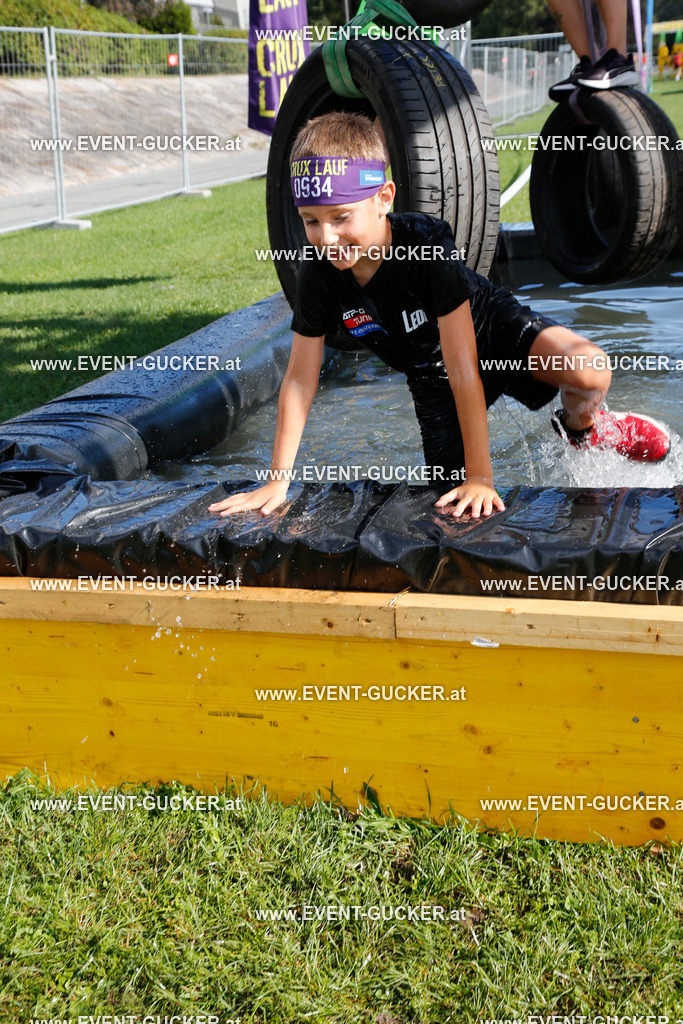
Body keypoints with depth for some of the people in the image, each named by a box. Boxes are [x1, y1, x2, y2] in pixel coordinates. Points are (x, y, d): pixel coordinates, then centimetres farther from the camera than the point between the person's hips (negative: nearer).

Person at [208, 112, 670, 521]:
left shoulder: (429, 246, -35)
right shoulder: (318, 272, -22)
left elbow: (463, 367, -35)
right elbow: (300, 378, -14)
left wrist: (480, 474, -34)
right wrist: (278, 482, -15)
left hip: (493, 331, -3)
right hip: (432, 373, 4)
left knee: (590, 372, -33)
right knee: (457, 502, -7)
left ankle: (580, 425, 3)